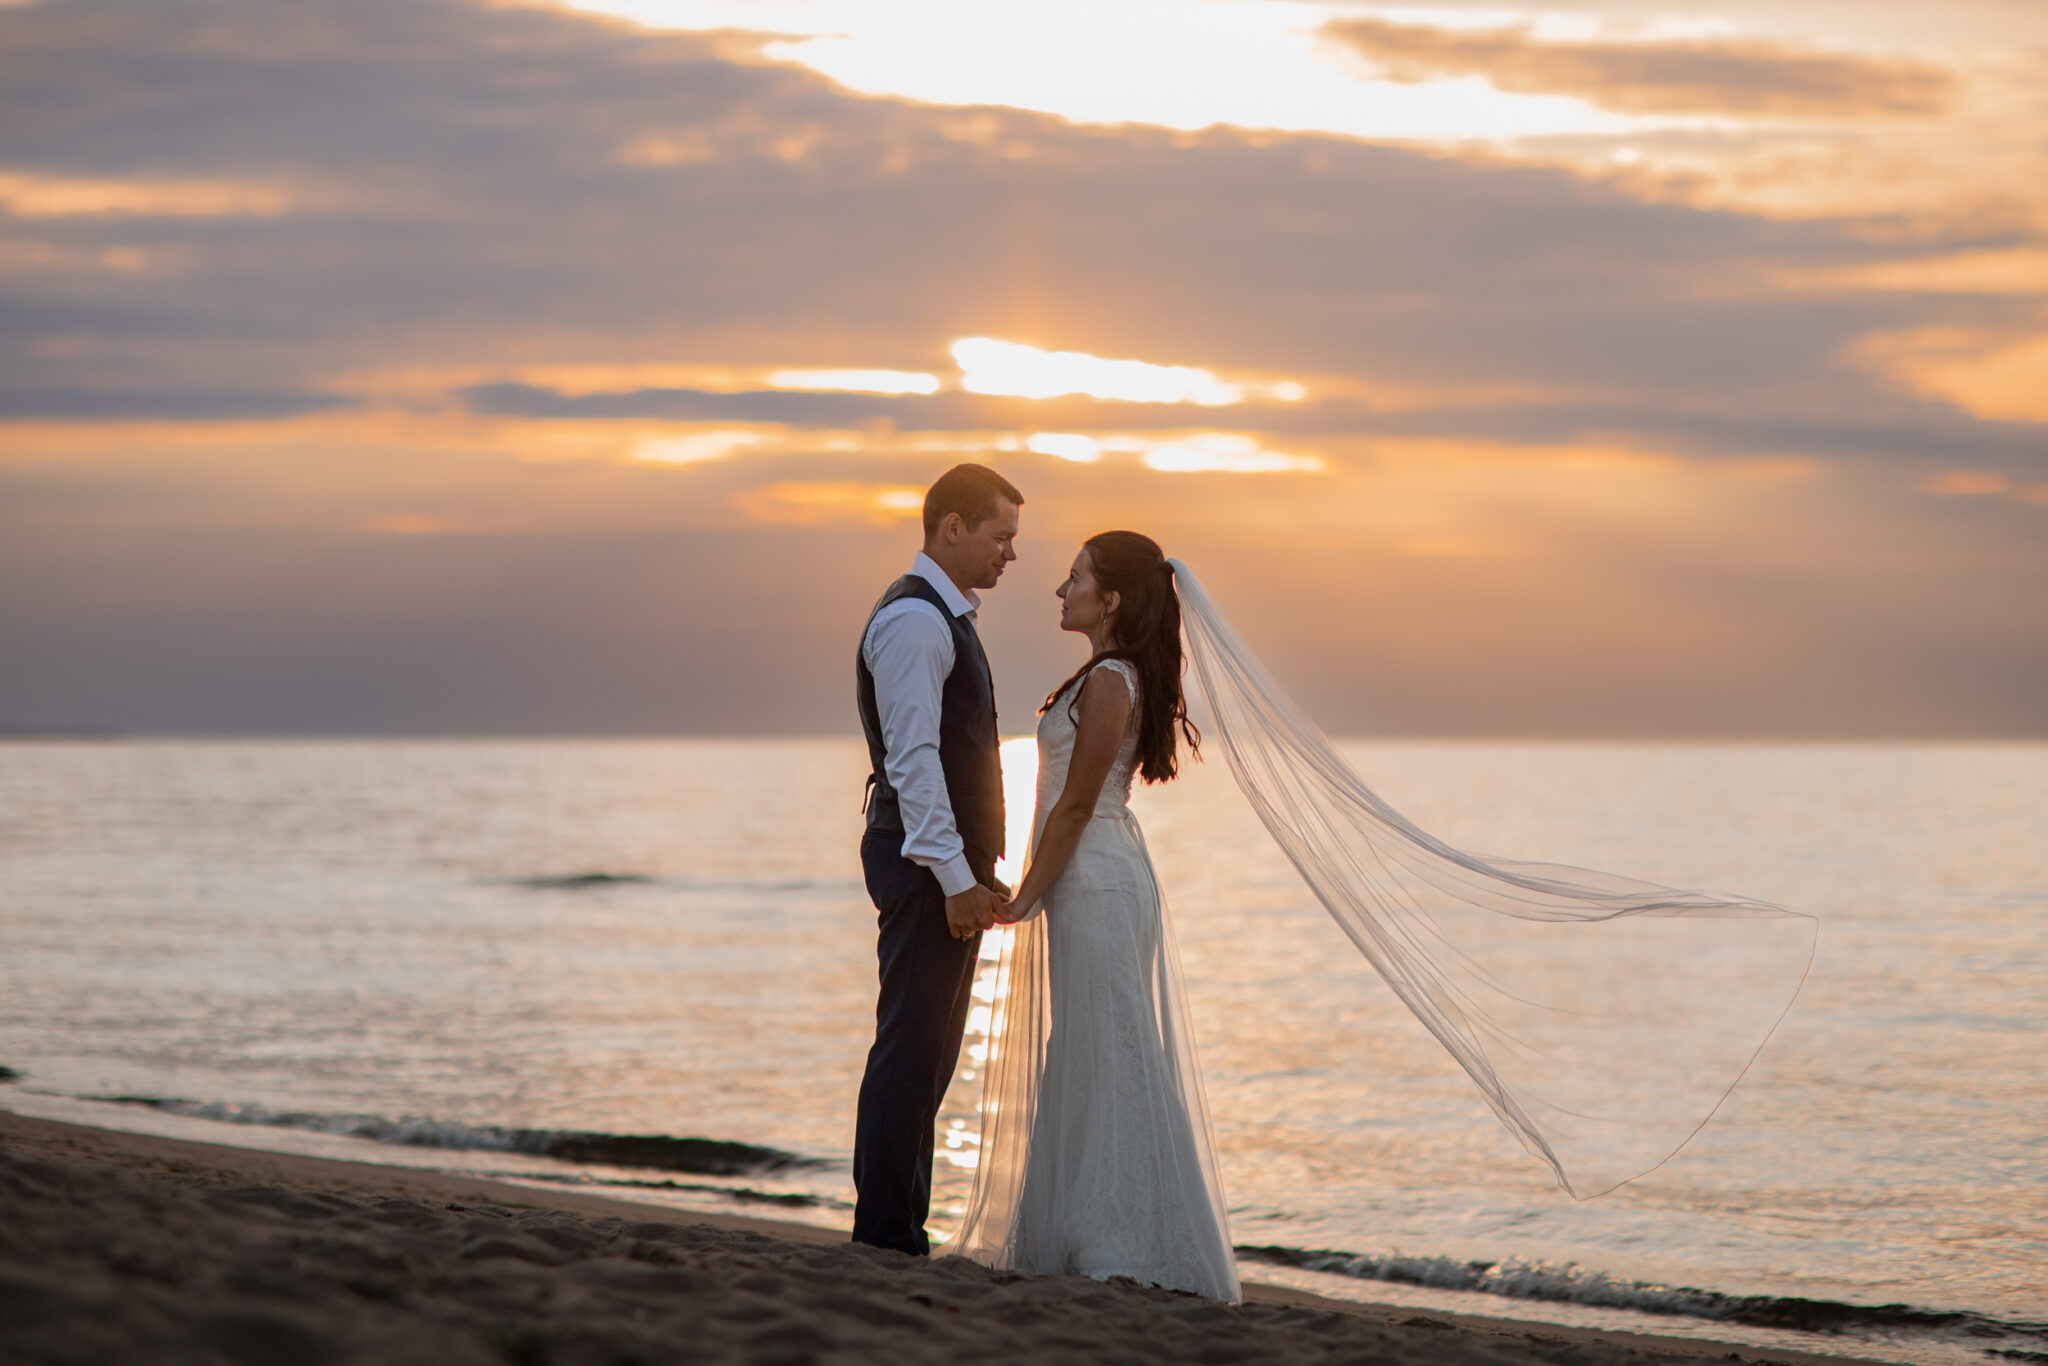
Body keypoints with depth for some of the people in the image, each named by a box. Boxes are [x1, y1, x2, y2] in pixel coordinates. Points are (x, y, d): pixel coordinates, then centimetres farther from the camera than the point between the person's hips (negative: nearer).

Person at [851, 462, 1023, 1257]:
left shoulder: (948, 618, 20)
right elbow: (912, 757, -19)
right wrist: (955, 877, -22)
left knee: (927, 1052, 11)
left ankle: (896, 1234, 15)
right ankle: (887, 1234, -7)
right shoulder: (912, 619, -13)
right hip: (925, 863, -10)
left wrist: (979, 871, 20)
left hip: (951, 866, 10)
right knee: (910, 1049, -9)